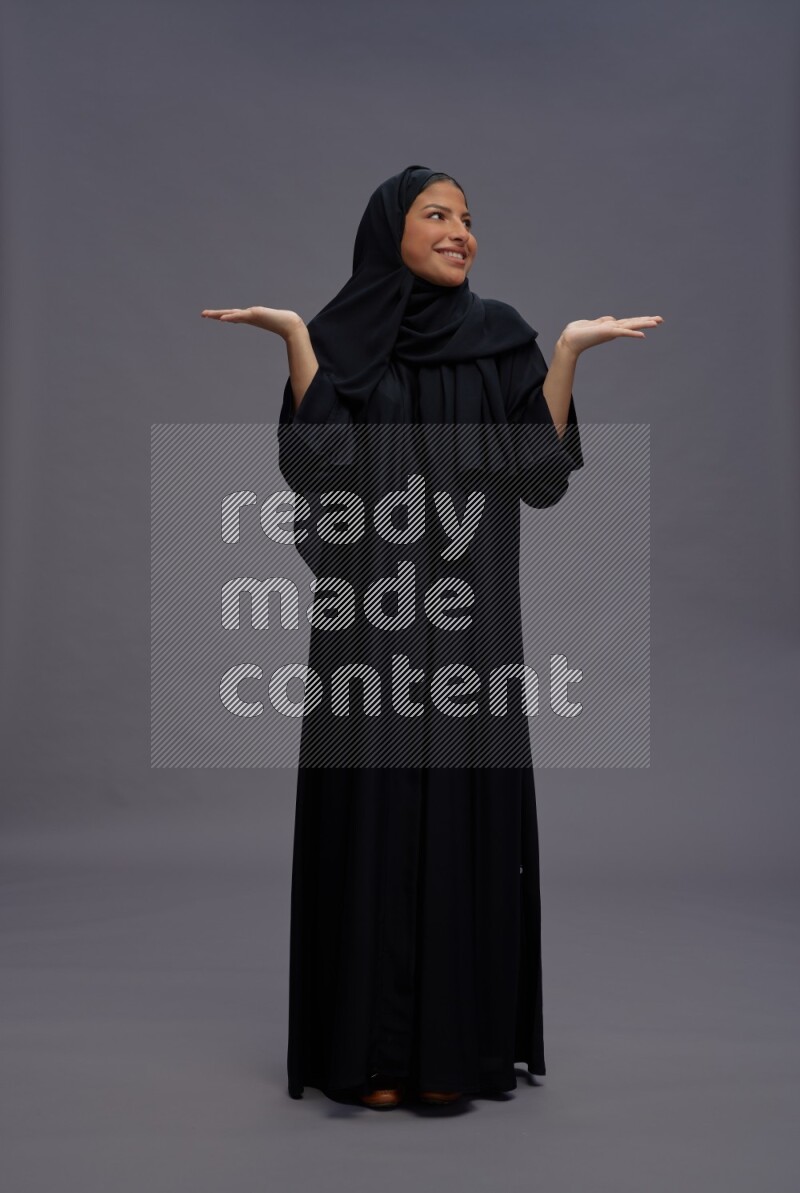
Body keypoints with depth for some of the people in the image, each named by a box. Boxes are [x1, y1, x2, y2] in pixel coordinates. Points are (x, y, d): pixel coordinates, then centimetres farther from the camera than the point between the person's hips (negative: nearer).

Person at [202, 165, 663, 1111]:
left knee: (465, 810, 2)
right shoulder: (341, 337, 6)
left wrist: (568, 350, -5)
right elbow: (320, 465, -9)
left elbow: (540, 470, 0)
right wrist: (295, 338, -10)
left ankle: (455, 1044, 14)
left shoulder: (499, 335, 10)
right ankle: (370, 1046, 11)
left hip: (470, 612, 2)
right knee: (372, 811, -1)